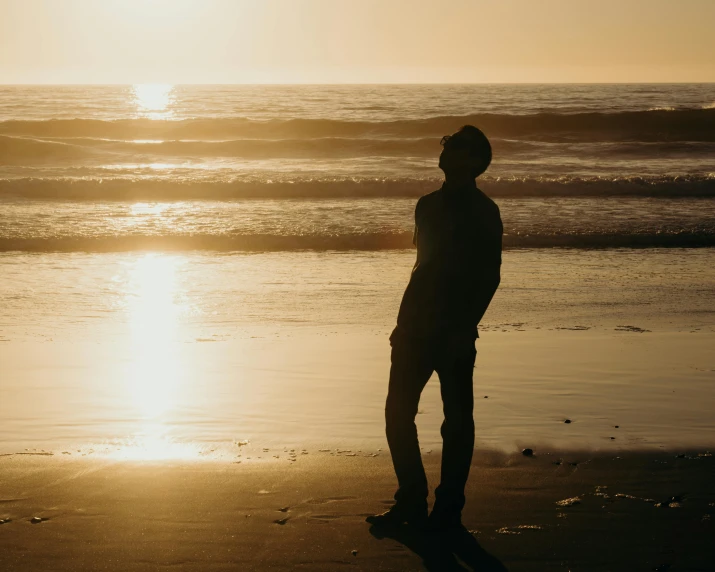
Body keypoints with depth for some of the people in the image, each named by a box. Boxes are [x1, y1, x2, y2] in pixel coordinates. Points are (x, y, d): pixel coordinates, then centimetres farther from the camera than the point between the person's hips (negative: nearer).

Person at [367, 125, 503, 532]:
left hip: (454, 331, -7)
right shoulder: (430, 205, 14)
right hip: (418, 326, 7)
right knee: (398, 413, 6)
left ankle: (448, 508, 9)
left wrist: (466, 327, -19)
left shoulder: (482, 212, -7)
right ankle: (411, 502, 16)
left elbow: (489, 277, -11)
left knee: (457, 420, 1)